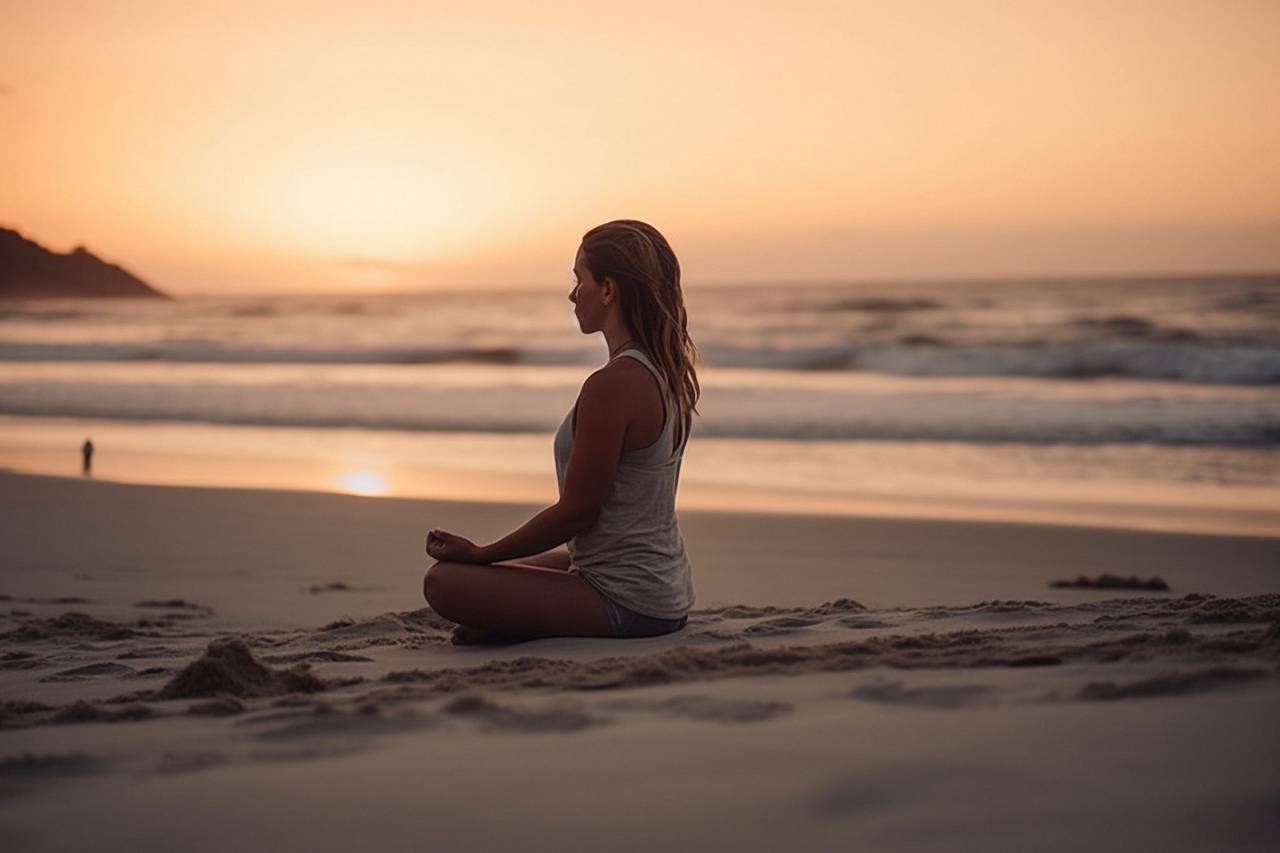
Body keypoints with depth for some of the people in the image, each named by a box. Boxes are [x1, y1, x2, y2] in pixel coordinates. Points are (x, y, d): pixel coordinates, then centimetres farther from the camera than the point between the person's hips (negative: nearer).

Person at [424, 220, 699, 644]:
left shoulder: (611, 385, -22)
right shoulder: (668, 375, 7)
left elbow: (575, 512, -19)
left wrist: (480, 553, -7)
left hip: (627, 603, -10)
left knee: (444, 581, -15)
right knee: (495, 574, 29)